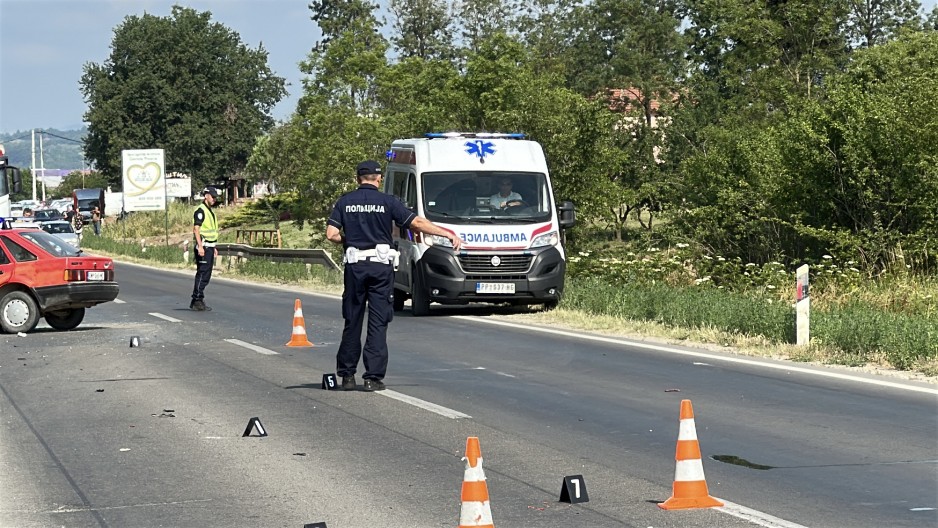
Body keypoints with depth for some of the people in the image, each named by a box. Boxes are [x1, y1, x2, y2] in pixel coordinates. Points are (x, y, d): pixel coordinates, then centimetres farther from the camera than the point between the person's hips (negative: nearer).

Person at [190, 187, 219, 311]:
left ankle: (196, 301, 15)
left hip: (210, 247, 10)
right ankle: (197, 301, -7)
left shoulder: (210, 211, 19)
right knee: (202, 274, -9)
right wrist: (200, 246, -25)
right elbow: (196, 229, -18)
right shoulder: (200, 210, -11)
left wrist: (214, 247, 22)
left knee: (206, 275, 10)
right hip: (204, 247, -10)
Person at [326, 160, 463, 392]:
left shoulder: (344, 202, 4)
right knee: (378, 323, 1)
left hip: (355, 266, 2)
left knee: (352, 322, 11)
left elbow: (332, 234, -3)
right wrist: (450, 234, 0)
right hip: (381, 266, -2)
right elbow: (417, 223, -6)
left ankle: (347, 375, 15)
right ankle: (373, 377, -3)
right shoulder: (387, 201, -2)